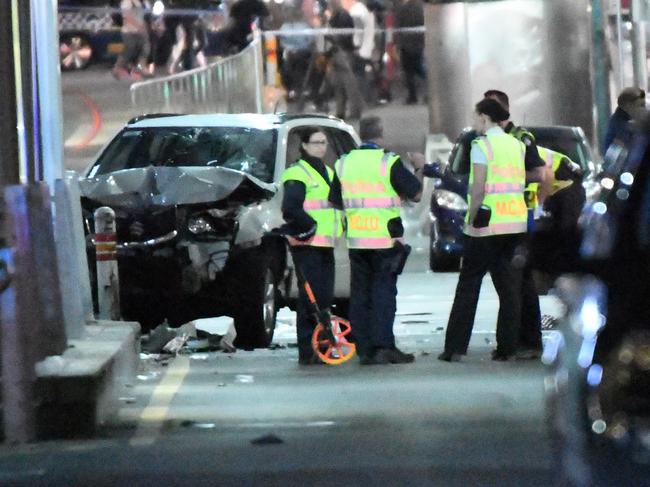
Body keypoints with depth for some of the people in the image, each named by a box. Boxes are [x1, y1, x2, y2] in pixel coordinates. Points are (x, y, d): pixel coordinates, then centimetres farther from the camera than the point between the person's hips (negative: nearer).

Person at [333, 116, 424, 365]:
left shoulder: (343, 163, 7)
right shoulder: (389, 163, -9)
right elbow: (416, 193, -4)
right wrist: (419, 169, 12)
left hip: (355, 239, 4)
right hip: (385, 239, -4)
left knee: (360, 291, 8)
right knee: (384, 291, -2)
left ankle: (364, 348, 5)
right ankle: (383, 346, -8)